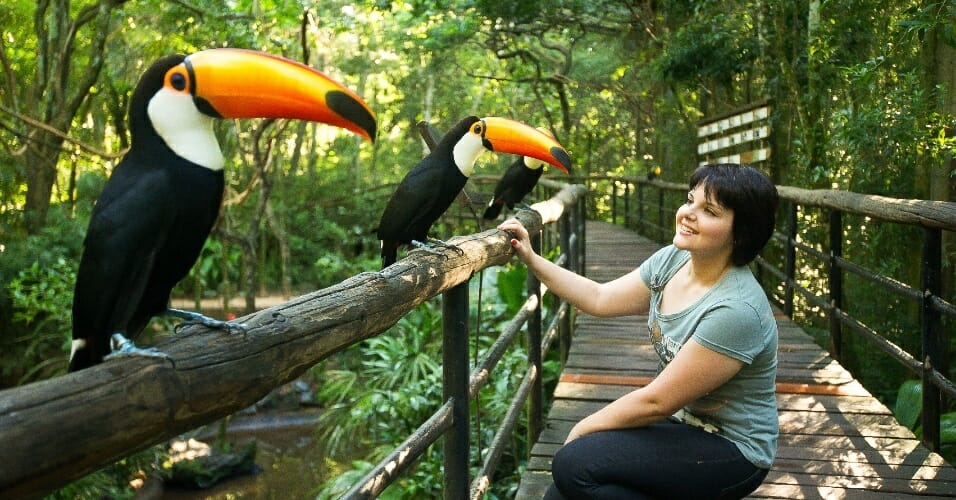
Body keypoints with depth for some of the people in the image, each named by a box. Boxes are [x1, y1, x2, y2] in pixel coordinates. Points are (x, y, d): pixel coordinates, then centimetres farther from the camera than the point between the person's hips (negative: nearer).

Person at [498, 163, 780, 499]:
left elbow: (656, 401, -22)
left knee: (575, 466, -20)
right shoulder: (672, 260, -4)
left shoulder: (735, 309, -28)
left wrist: (583, 429, -10)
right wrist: (531, 259, 0)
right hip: (679, 422, 7)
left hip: (731, 450, -6)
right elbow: (599, 299, 7)